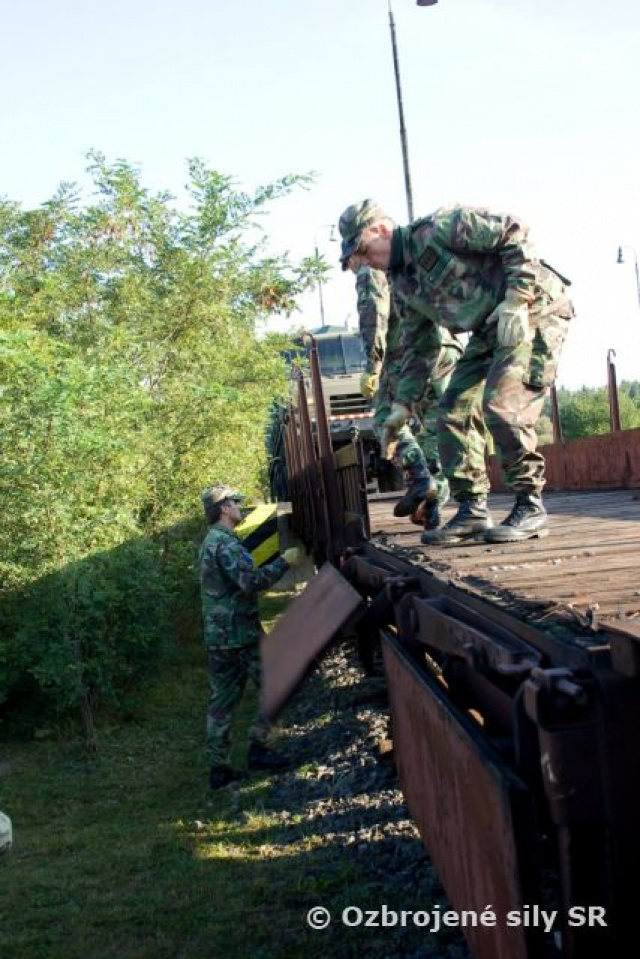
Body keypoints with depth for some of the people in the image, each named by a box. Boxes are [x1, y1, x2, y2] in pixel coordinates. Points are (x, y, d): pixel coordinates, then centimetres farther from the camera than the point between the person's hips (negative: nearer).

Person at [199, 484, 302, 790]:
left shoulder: (210, 541, 17)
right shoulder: (226, 542, -16)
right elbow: (250, 581, -25)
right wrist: (284, 561, -18)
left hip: (217, 635, 10)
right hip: (240, 631, -10)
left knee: (222, 700, 10)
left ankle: (219, 768, 13)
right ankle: (258, 747, 4)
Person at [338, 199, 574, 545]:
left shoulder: (438, 228, -16)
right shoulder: (401, 283, 8)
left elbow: (513, 232, -18)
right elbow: (419, 347, 15)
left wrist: (516, 300, -24)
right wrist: (403, 405, 11)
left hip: (534, 311, -9)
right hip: (490, 329, 9)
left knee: (502, 405, -21)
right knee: (454, 411, 1)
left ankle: (530, 508, -9)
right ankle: (472, 512, 7)